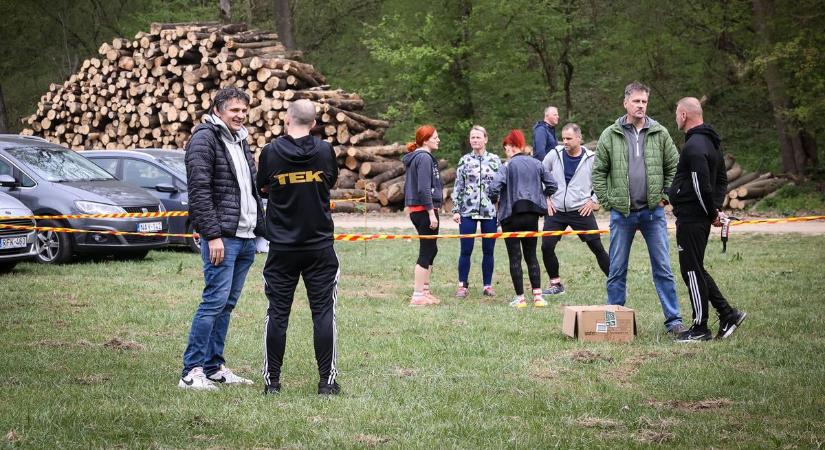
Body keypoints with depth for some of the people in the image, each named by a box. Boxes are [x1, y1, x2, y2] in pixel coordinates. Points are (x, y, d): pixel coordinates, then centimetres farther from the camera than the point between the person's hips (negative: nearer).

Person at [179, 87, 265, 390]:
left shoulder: (240, 140, 19)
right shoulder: (204, 139, -8)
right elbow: (199, 191, -15)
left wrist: (260, 230, 17)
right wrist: (212, 236, -20)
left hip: (246, 238, 9)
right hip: (222, 237, -8)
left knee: (227, 304, 10)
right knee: (215, 301, -11)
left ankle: (214, 367, 15)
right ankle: (192, 372, -8)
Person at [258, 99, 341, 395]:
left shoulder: (271, 152, -6)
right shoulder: (324, 150, -5)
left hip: (281, 246, 0)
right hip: (319, 245, 0)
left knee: (277, 313, 5)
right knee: (323, 311, 3)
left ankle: (272, 380, 8)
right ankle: (327, 381, 2)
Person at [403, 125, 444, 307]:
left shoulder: (414, 158, 16)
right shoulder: (424, 158, -15)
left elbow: (408, 185, 22)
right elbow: (424, 188, -21)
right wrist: (431, 213, -20)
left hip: (416, 210, 10)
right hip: (425, 210, -10)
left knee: (430, 250, 17)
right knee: (426, 252, -5)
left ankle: (425, 291, 23)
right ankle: (418, 296, -4)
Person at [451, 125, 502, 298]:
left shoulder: (495, 160, 5)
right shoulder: (465, 161, 5)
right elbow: (458, 186, 5)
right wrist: (456, 210, -1)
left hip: (490, 211, 0)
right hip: (468, 211, 0)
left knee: (488, 251, 5)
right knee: (466, 250, 0)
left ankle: (487, 285, 14)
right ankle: (462, 285, 8)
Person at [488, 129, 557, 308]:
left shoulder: (508, 166, -10)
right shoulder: (536, 164, 5)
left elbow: (494, 187, -19)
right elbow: (552, 184, 6)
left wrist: (494, 200, 0)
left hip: (512, 216, -5)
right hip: (532, 215, 5)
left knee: (515, 257, 3)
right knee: (531, 256, 13)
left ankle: (520, 298, 3)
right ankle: (537, 296, 7)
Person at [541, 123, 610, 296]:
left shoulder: (591, 158, -6)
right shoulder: (554, 155, -1)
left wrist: (593, 200, -1)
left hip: (581, 211, -2)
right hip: (555, 211, 2)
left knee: (597, 247, -3)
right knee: (547, 247, -5)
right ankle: (556, 284, 13)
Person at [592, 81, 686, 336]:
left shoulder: (660, 134, 3)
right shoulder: (610, 136, 2)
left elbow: (674, 167, 8)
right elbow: (598, 171, 5)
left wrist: (665, 197, 0)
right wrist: (607, 202, -1)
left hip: (653, 212, 0)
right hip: (621, 213, 0)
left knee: (663, 269, 1)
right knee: (617, 270, 6)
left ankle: (673, 320, 5)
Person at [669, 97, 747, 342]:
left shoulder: (694, 146, -18)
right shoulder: (710, 142, 15)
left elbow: (701, 186, -23)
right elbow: (722, 180, 22)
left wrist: (712, 213, -12)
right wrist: (716, 209, 13)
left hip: (690, 218, -10)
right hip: (701, 218, 10)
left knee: (692, 270, -2)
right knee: (695, 269, 17)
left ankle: (700, 328, 3)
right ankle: (727, 314, 17)